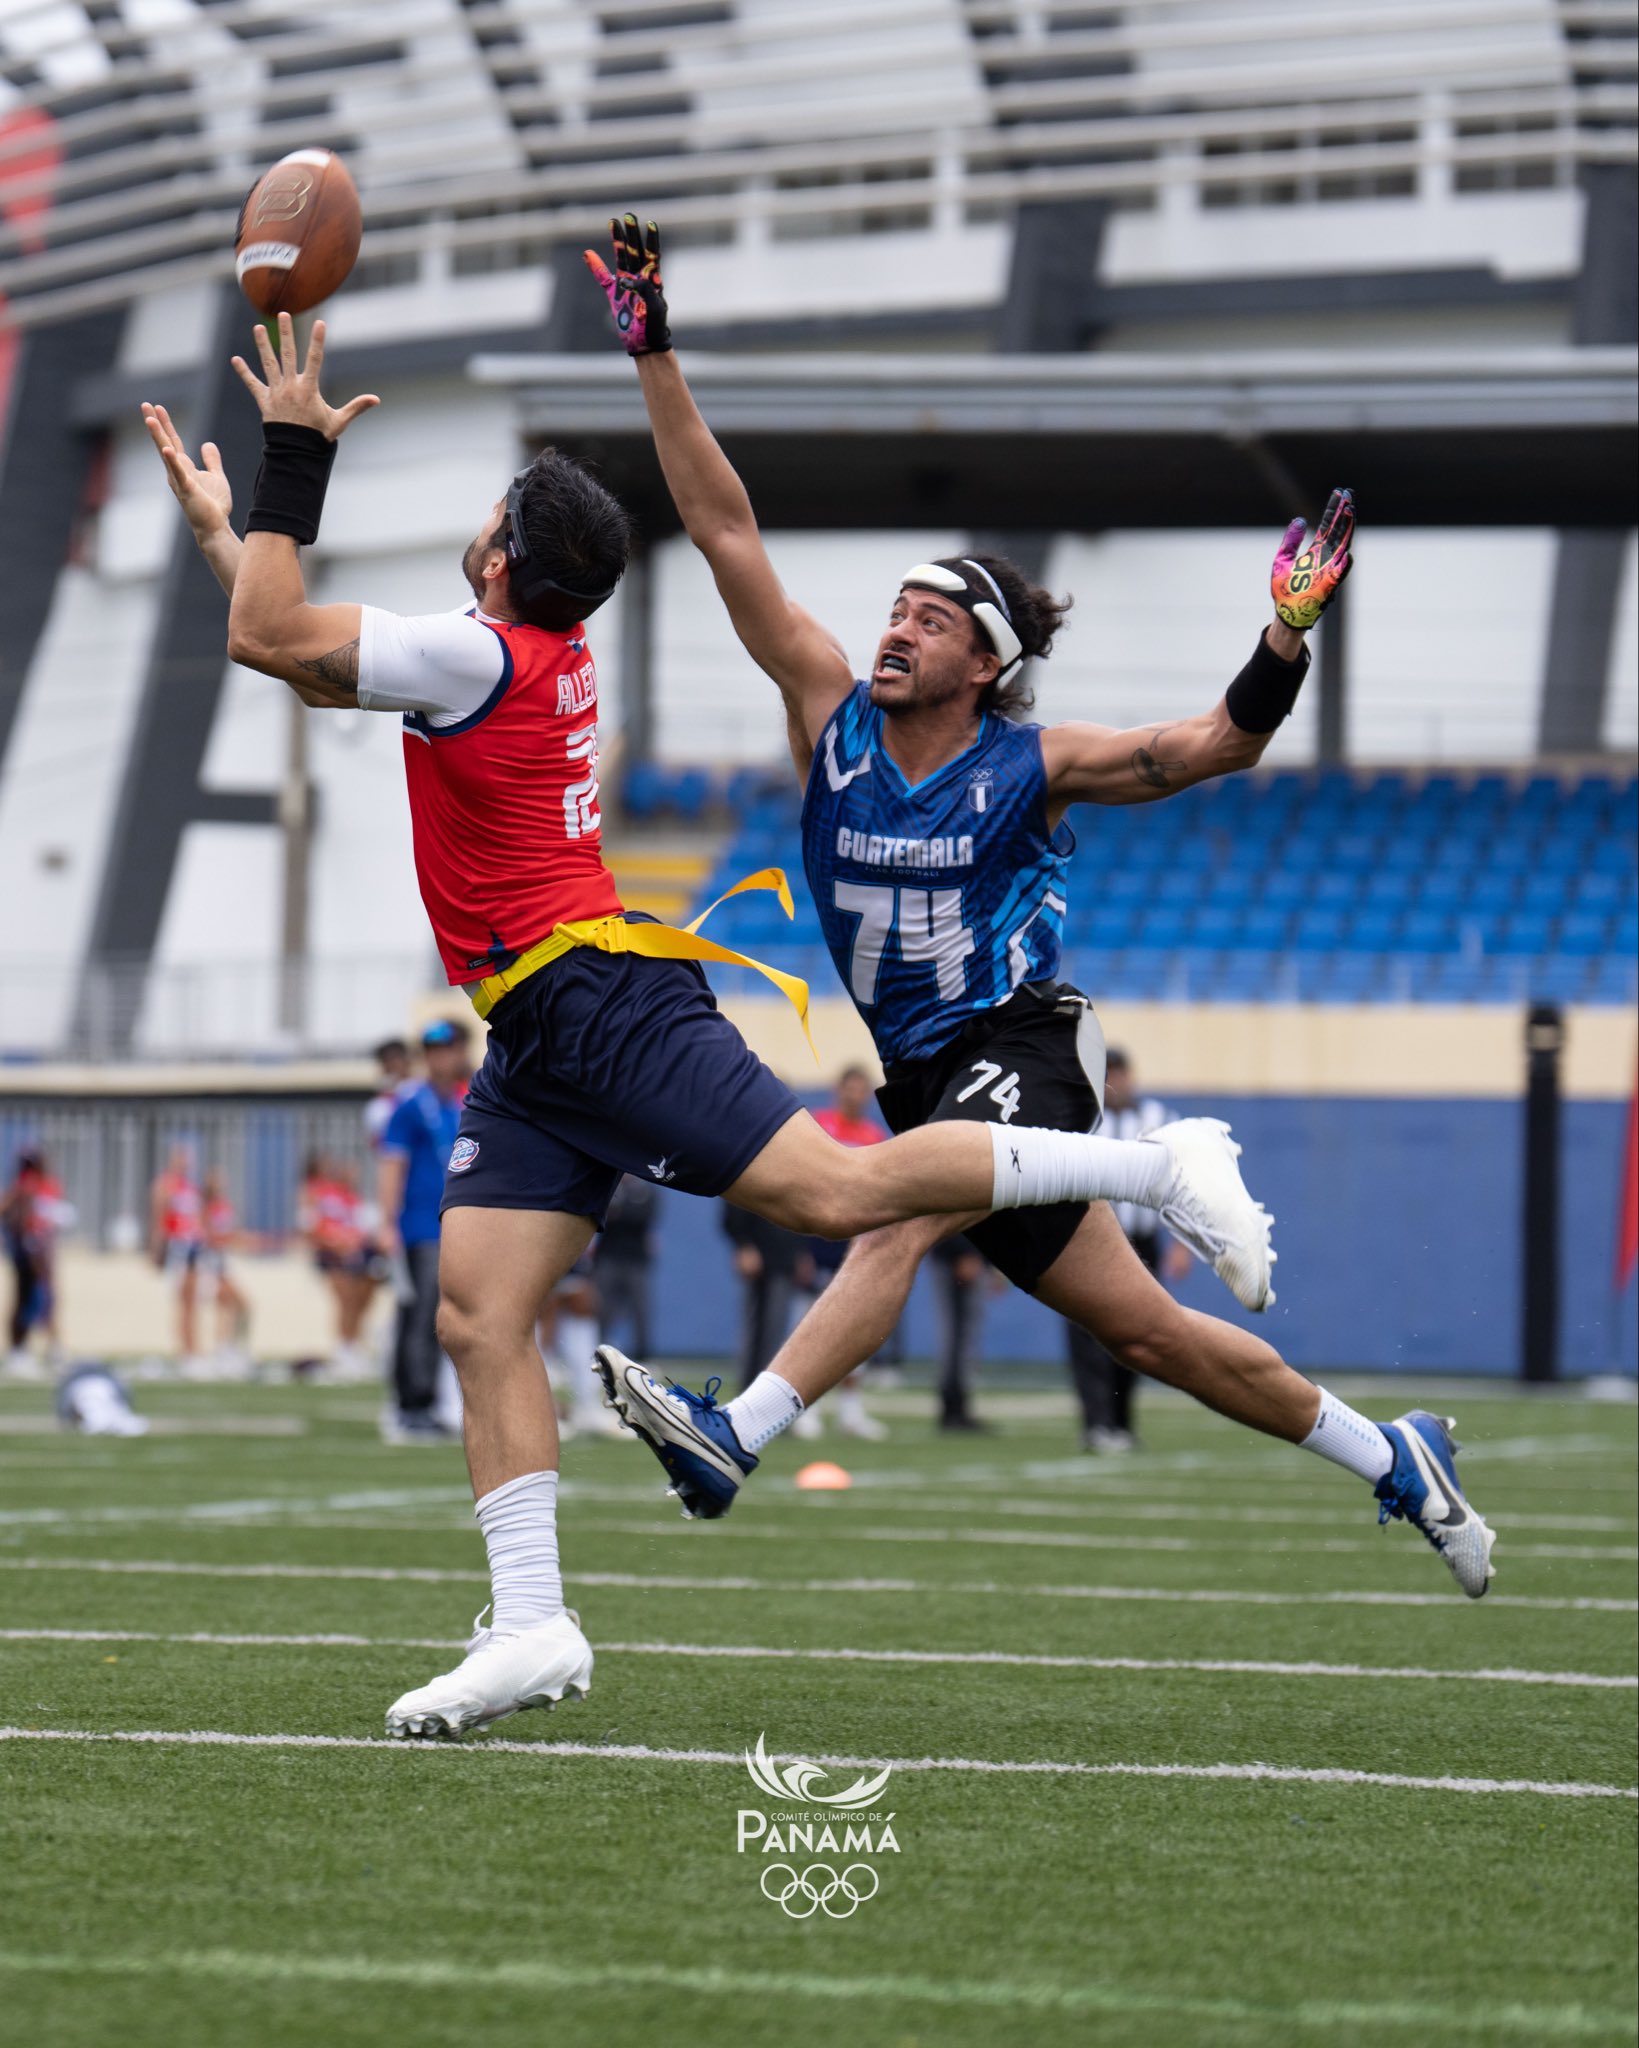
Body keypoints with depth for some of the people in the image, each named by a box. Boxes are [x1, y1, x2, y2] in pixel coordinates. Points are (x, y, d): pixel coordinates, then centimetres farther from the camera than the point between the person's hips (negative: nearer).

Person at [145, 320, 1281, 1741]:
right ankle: (530, 1626, -8)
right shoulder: (546, 660, 16)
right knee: (478, 1314, -2)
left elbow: (269, 636, -16)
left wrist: (297, 457, -10)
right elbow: (300, 657, 28)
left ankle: (1156, 1165, -9)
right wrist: (217, 519, 30)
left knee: (834, 1192, -17)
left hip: (599, 1001, -10)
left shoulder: (485, 658, -12)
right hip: (542, 1046, 10)